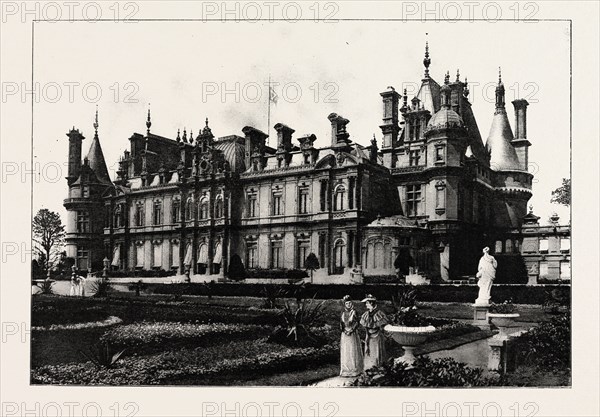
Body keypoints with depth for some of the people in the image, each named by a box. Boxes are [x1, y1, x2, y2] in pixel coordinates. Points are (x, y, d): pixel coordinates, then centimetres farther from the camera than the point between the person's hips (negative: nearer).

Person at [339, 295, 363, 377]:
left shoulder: (354, 312, -2)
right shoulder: (343, 313, 10)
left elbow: (356, 323, -6)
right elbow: (341, 323, 10)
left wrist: (351, 330, -14)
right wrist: (344, 330, -6)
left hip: (353, 334, -4)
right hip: (344, 334, 4)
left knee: (353, 351, -3)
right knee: (345, 352, 3)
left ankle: (355, 370, 2)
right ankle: (345, 370, 8)